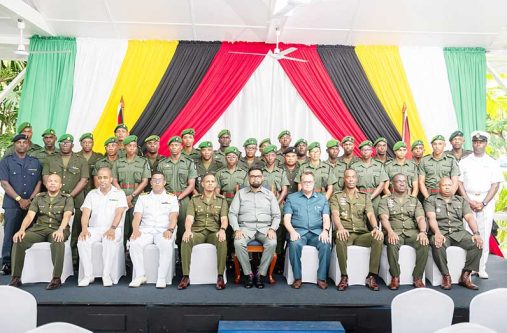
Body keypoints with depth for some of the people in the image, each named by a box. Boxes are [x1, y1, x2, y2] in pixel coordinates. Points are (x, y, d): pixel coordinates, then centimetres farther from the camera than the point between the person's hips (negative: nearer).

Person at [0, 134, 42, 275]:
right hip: (12, 205, -1)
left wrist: (30, 200, -6)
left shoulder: (35, 162, 12)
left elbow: (39, 183, 8)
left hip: (31, 205, 2)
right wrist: (20, 200, -11)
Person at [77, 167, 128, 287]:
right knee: (82, 240, -27)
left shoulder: (119, 194, 8)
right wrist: (84, 229, -15)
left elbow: (119, 213, -7)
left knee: (110, 241, -35)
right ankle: (88, 275, -17)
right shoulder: (92, 194, 17)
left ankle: (106, 275, -23)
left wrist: (112, 229, -23)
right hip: (94, 228, 3)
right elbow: (85, 213, 5)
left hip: (113, 229, -3)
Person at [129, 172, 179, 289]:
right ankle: (140, 276, -15)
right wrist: (136, 229, -13)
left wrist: (170, 230, -19)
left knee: (167, 244, -34)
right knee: (134, 242, -29)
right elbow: (137, 217, 7)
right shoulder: (143, 197, 19)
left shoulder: (171, 198, 14)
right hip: (146, 230, 2)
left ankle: (162, 278, -24)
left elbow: (173, 217, 1)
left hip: (163, 231, -2)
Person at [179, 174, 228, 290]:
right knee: (186, 240, -32)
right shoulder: (194, 199, 13)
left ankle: (220, 276, -24)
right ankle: (186, 276, -22)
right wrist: (188, 230, -22)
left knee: (222, 241, -34)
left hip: (214, 231, 0)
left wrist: (222, 229, -21)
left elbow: (224, 218, 1)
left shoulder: (221, 200, 12)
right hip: (197, 231, 1)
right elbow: (189, 218, 0)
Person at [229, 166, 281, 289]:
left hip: (264, 228, 1)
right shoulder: (240, 193, 11)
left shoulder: (269, 194, 13)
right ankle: (248, 274, -12)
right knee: (238, 243, -31)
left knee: (272, 243, -31)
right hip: (246, 227, 0)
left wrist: (272, 229, -8)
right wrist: (237, 229, -11)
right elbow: (232, 213, 4)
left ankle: (261, 274, -13)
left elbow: (276, 215, 10)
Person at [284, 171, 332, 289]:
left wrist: (325, 230, -12)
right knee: (295, 244, -33)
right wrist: (292, 231, -14)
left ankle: (322, 278, -16)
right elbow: (287, 218, 5)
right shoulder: (291, 198, 14)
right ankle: (297, 277, -18)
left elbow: (326, 218, 9)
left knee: (326, 244, -29)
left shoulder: (322, 199, 19)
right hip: (299, 232, -1)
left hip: (317, 232, 1)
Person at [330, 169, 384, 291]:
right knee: (340, 238, -37)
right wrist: (340, 228, -27)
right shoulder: (336, 196, 11)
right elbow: (335, 215, -5)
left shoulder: (365, 196, 17)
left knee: (378, 238, -28)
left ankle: (371, 276, -19)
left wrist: (376, 228, -19)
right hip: (345, 233, -2)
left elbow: (370, 214, 3)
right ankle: (344, 277, -25)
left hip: (362, 234, 2)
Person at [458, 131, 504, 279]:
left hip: (486, 202, 0)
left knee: (484, 236, -1)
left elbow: (495, 185, 2)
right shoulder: (464, 162, 8)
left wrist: (483, 203, -8)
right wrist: (469, 202, -7)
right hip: (467, 201, 0)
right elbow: (459, 183, 3)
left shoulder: (492, 163, 8)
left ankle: (481, 268, 7)